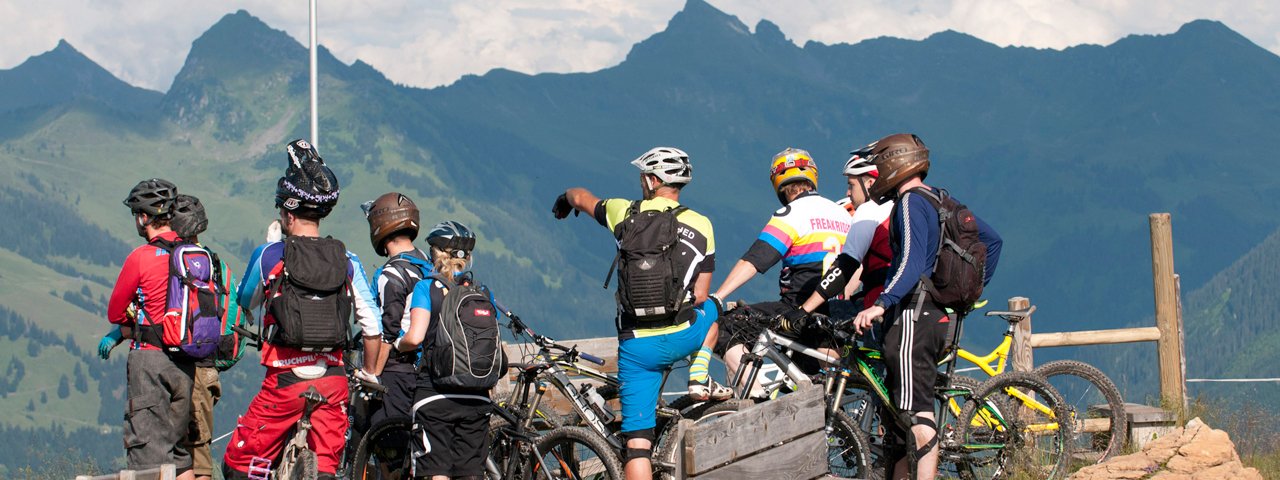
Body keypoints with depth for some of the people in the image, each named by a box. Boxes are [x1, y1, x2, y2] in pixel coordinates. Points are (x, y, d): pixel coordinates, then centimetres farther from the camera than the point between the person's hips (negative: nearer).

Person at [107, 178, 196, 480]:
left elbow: (115, 313, -2)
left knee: (148, 448, -4)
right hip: (187, 363, 6)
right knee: (177, 450, 15)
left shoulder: (141, 258, -11)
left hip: (150, 358, -6)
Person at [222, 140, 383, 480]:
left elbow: (245, 302, 16)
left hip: (285, 380, -3)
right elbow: (373, 327, 3)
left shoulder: (270, 256, -4)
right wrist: (368, 374, 20)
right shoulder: (347, 261, 3)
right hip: (332, 381, 3)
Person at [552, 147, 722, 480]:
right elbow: (700, 295, 3)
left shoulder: (627, 213, 2)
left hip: (636, 344, 0)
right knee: (715, 307, 35)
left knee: (637, 441, 2)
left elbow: (582, 197, 24)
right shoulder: (701, 226, 1)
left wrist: (565, 198, 47)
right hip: (681, 339, 0)